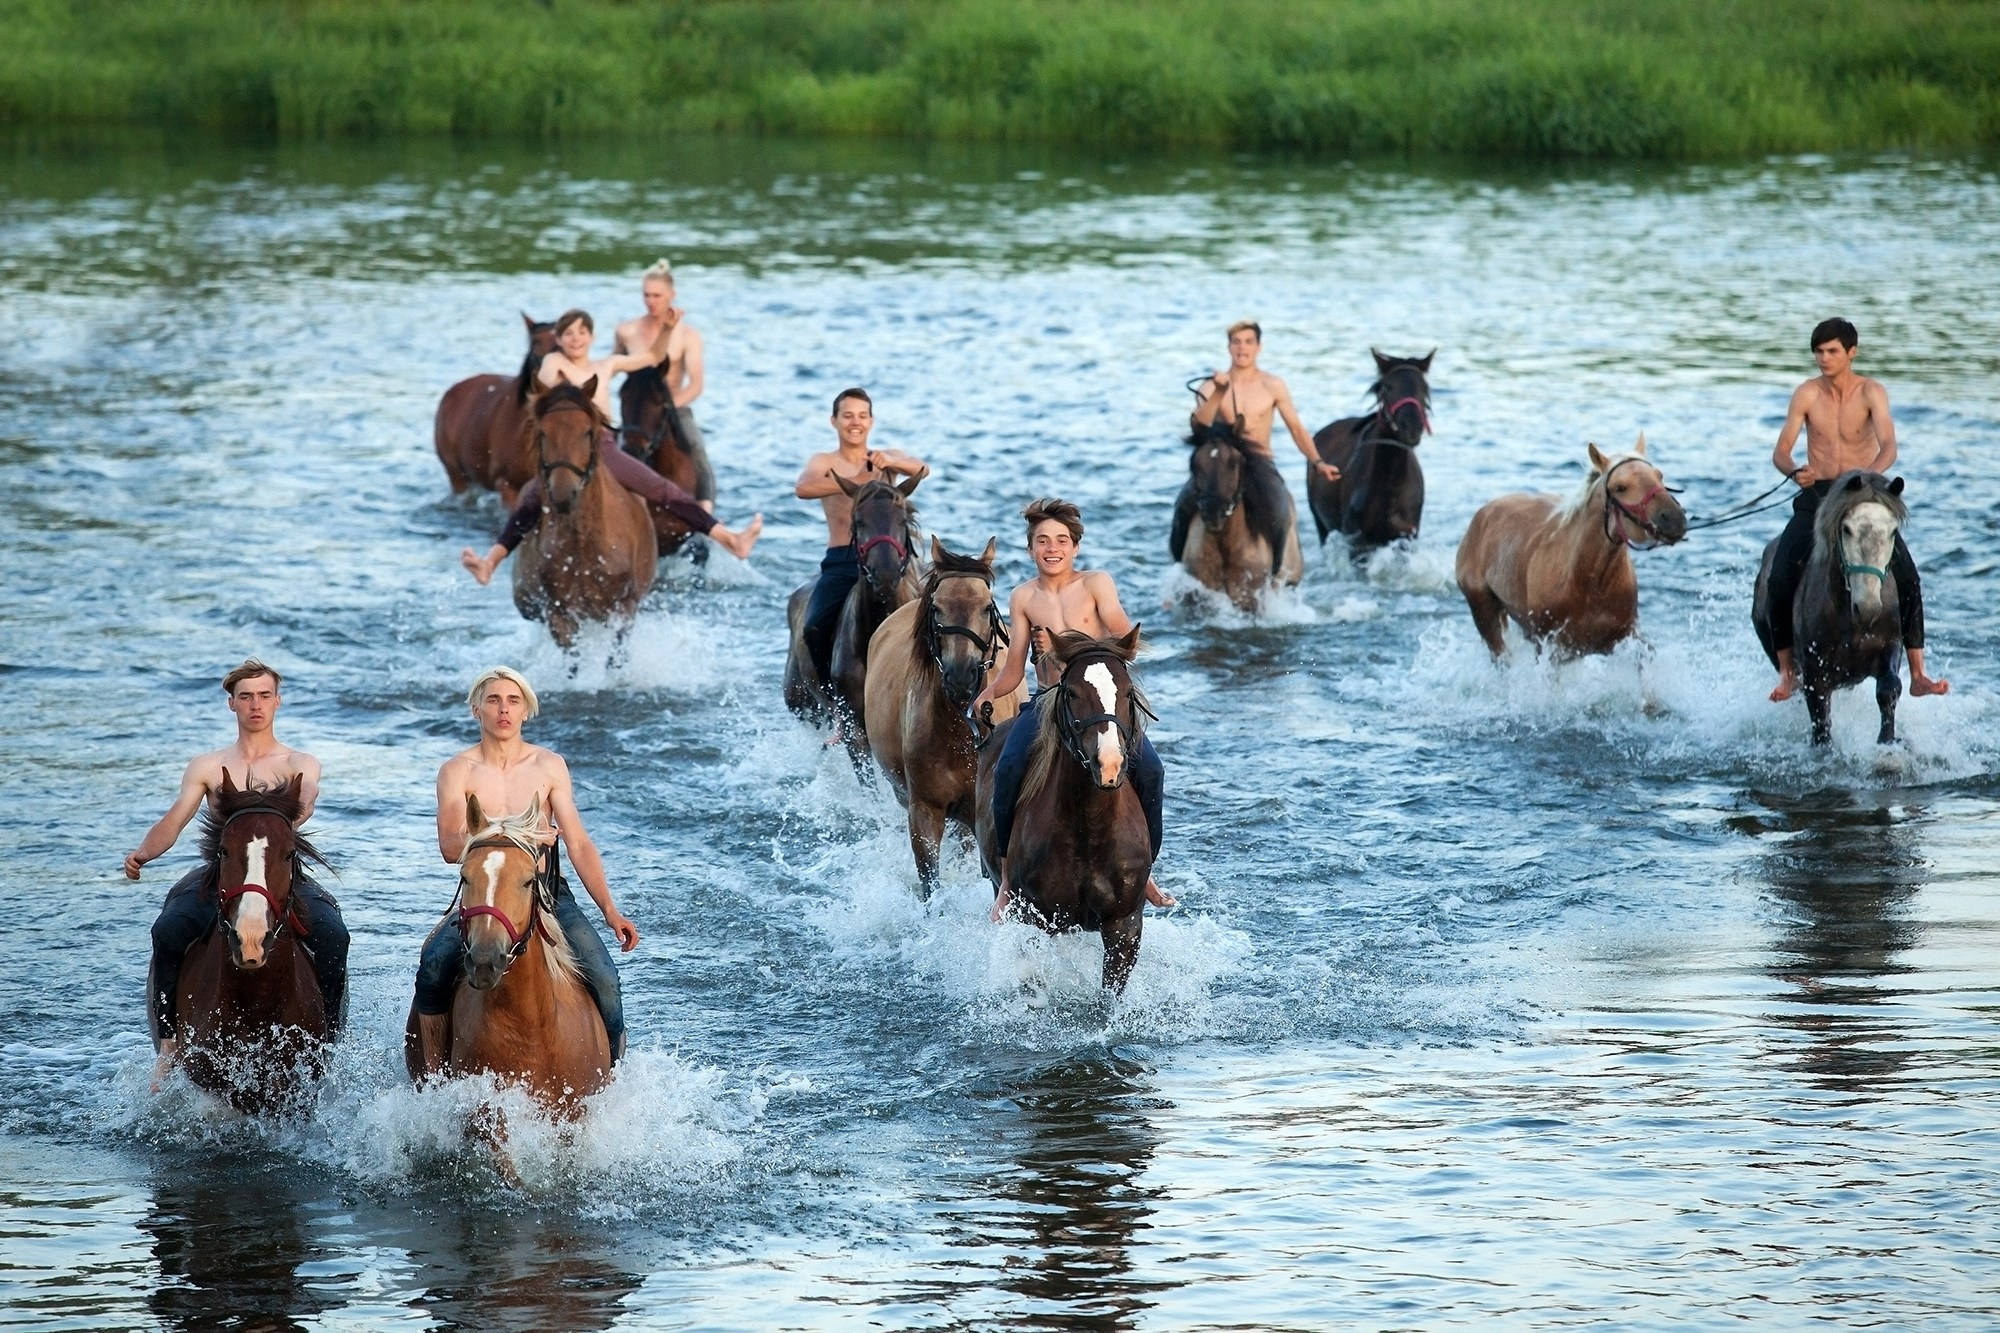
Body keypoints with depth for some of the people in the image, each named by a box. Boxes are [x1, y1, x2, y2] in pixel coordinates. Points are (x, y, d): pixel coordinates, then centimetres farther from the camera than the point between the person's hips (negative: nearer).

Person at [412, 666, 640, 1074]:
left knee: (603, 978, -20)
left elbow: (579, 844, 5)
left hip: (549, 893, 1)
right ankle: (433, 1077, -14)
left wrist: (609, 910, -4)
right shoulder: (457, 772, 1)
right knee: (434, 967, -27)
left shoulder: (550, 766, 6)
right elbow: (450, 847, -11)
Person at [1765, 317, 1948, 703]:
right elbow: (1781, 451, -6)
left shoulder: (1871, 393, -7)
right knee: (1780, 581, -17)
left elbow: (1889, 447, -21)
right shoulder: (1807, 395, -2)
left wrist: (1868, 476, -42)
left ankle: (1917, 673, -13)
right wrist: (1793, 472, -30)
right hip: (1816, 496, 1)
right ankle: (1788, 670, -1)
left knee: (1906, 578, -18)